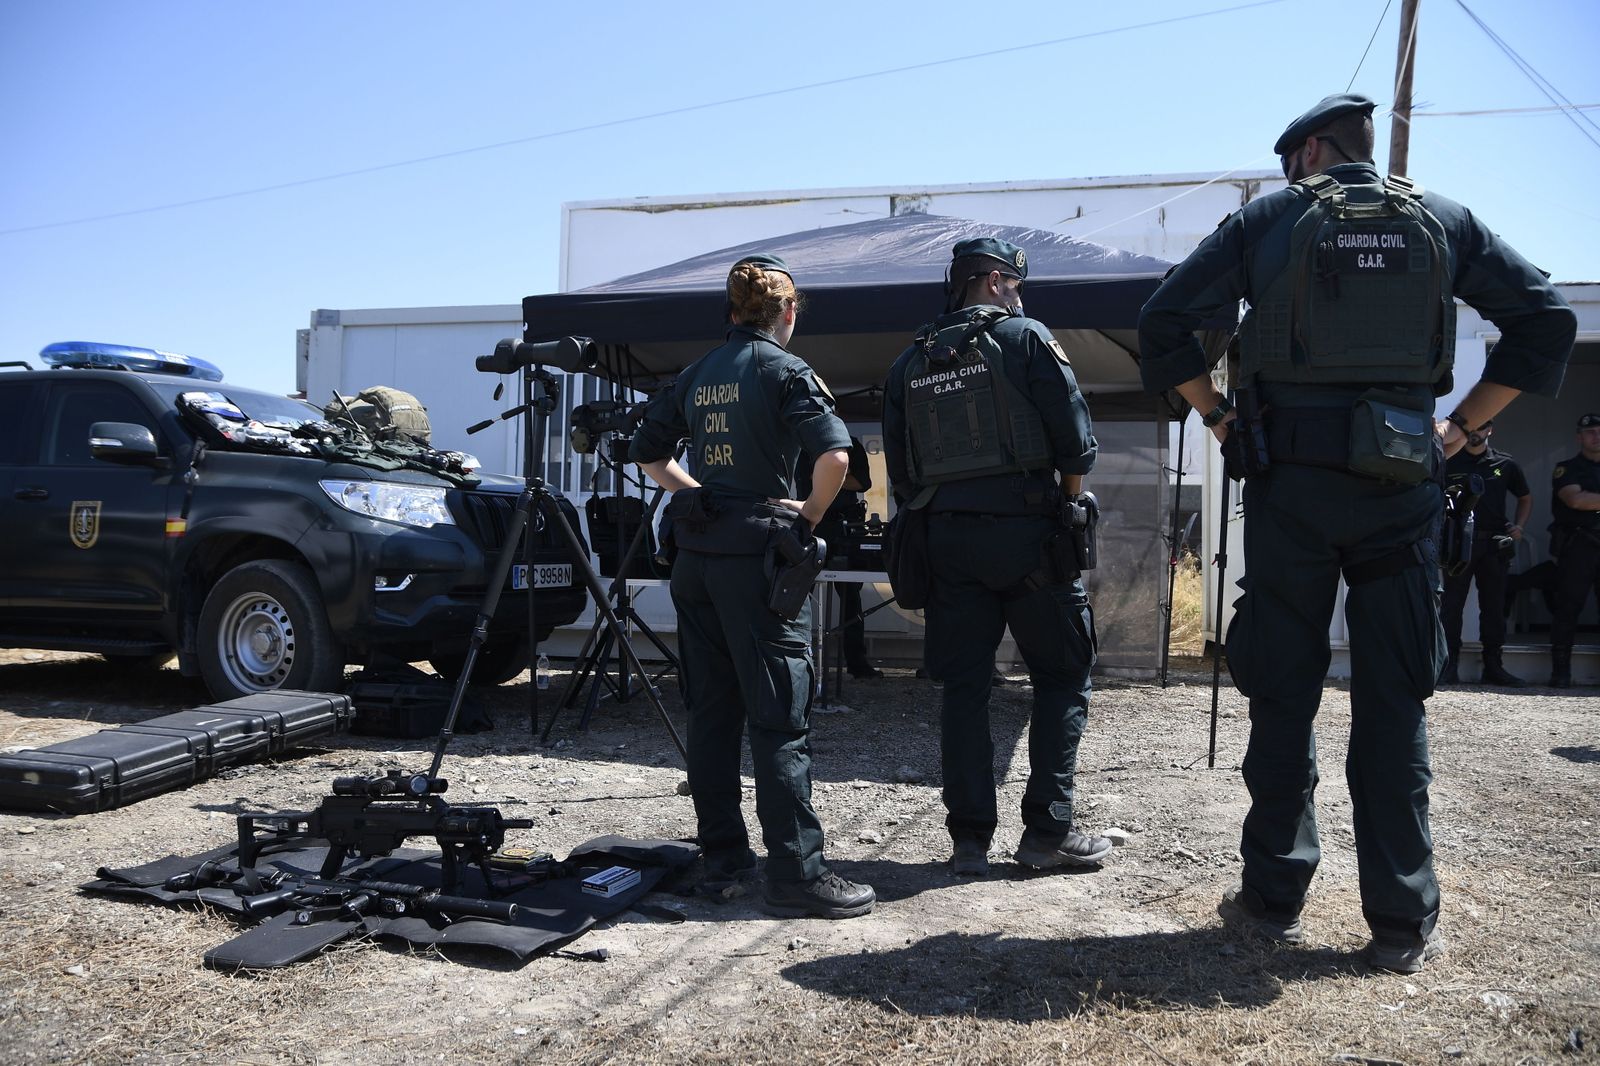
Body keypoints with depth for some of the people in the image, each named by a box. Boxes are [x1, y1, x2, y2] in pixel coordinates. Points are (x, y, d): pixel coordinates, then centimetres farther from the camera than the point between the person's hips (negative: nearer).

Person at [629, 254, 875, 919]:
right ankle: (797, 873, -3)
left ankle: (722, 850, 21)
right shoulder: (785, 371, -6)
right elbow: (834, 453, -20)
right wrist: (811, 514, -6)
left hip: (695, 553, 7)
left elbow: (648, 454, 18)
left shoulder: (695, 375, 12)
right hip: (757, 550, -6)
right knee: (781, 716, -4)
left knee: (711, 709, 13)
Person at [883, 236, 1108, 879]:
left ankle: (969, 840, 10)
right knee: (1062, 678, 8)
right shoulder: (1024, 337, -2)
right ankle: (1046, 830, 7)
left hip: (946, 538, 4)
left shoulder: (909, 363, 12)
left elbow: (900, 470, 11)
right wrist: (1068, 506, 6)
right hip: (1026, 532, -4)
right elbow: (1076, 438, -7)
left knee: (963, 687, 8)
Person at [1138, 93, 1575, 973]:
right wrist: (1460, 427, 9)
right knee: (1393, 701, 6)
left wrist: (1221, 418, 6)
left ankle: (1275, 899, 13)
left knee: (1283, 694, 6)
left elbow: (1163, 322, -1)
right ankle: (1404, 924, 11)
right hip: (1403, 481, 2)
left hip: (1290, 478, -1)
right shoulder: (1443, 219, 12)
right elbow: (1547, 320, 10)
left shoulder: (1267, 218, 5)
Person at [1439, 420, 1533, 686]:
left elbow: (1526, 497, 23)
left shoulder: (1505, 464, 11)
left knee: (1494, 606, 7)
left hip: (1494, 545, 2)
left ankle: (1494, 666, 14)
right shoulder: (1449, 462, 4)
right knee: (1452, 605, -3)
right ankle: (1449, 666, 0)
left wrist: (1519, 526, 8)